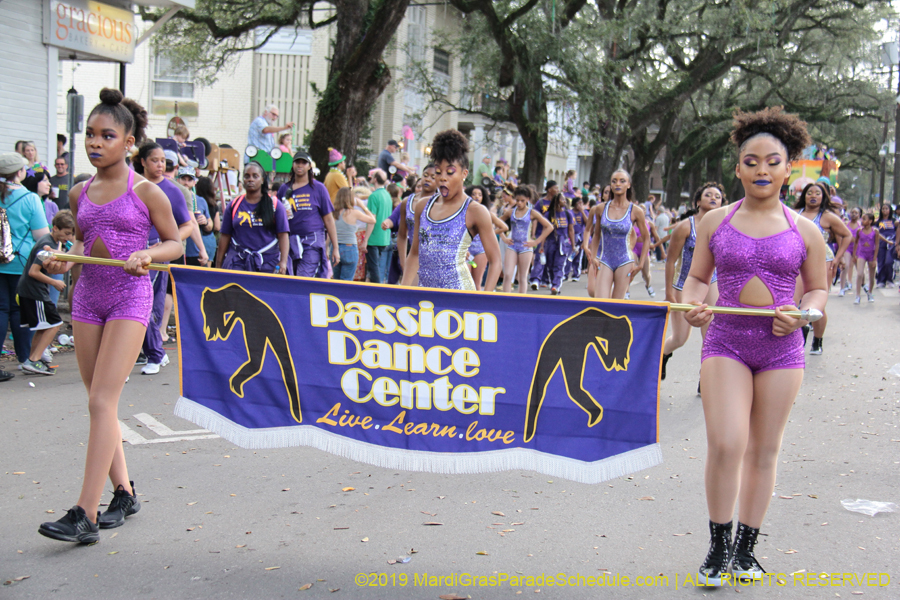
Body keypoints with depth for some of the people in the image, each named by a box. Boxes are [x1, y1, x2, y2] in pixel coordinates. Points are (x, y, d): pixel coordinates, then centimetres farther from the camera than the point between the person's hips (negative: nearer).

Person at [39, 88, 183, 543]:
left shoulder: (146, 192, -4)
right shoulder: (80, 193, 9)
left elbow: (175, 243, 2)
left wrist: (146, 254, -17)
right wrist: (64, 261, 1)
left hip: (129, 299, -6)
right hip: (87, 296, 6)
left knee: (102, 401, -13)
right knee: (100, 403, 9)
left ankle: (86, 513, -13)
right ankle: (123, 492, 23)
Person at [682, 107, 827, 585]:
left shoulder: (804, 231, 4)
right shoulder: (716, 221, 5)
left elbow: (819, 289, 12)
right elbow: (697, 277, 12)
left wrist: (803, 313, -9)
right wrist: (692, 306, -10)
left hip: (781, 348, 1)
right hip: (725, 342, -1)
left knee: (764, 450, 8)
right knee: (725, 444, -13)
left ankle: (745, 547, 24)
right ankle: (718, 545, 7)